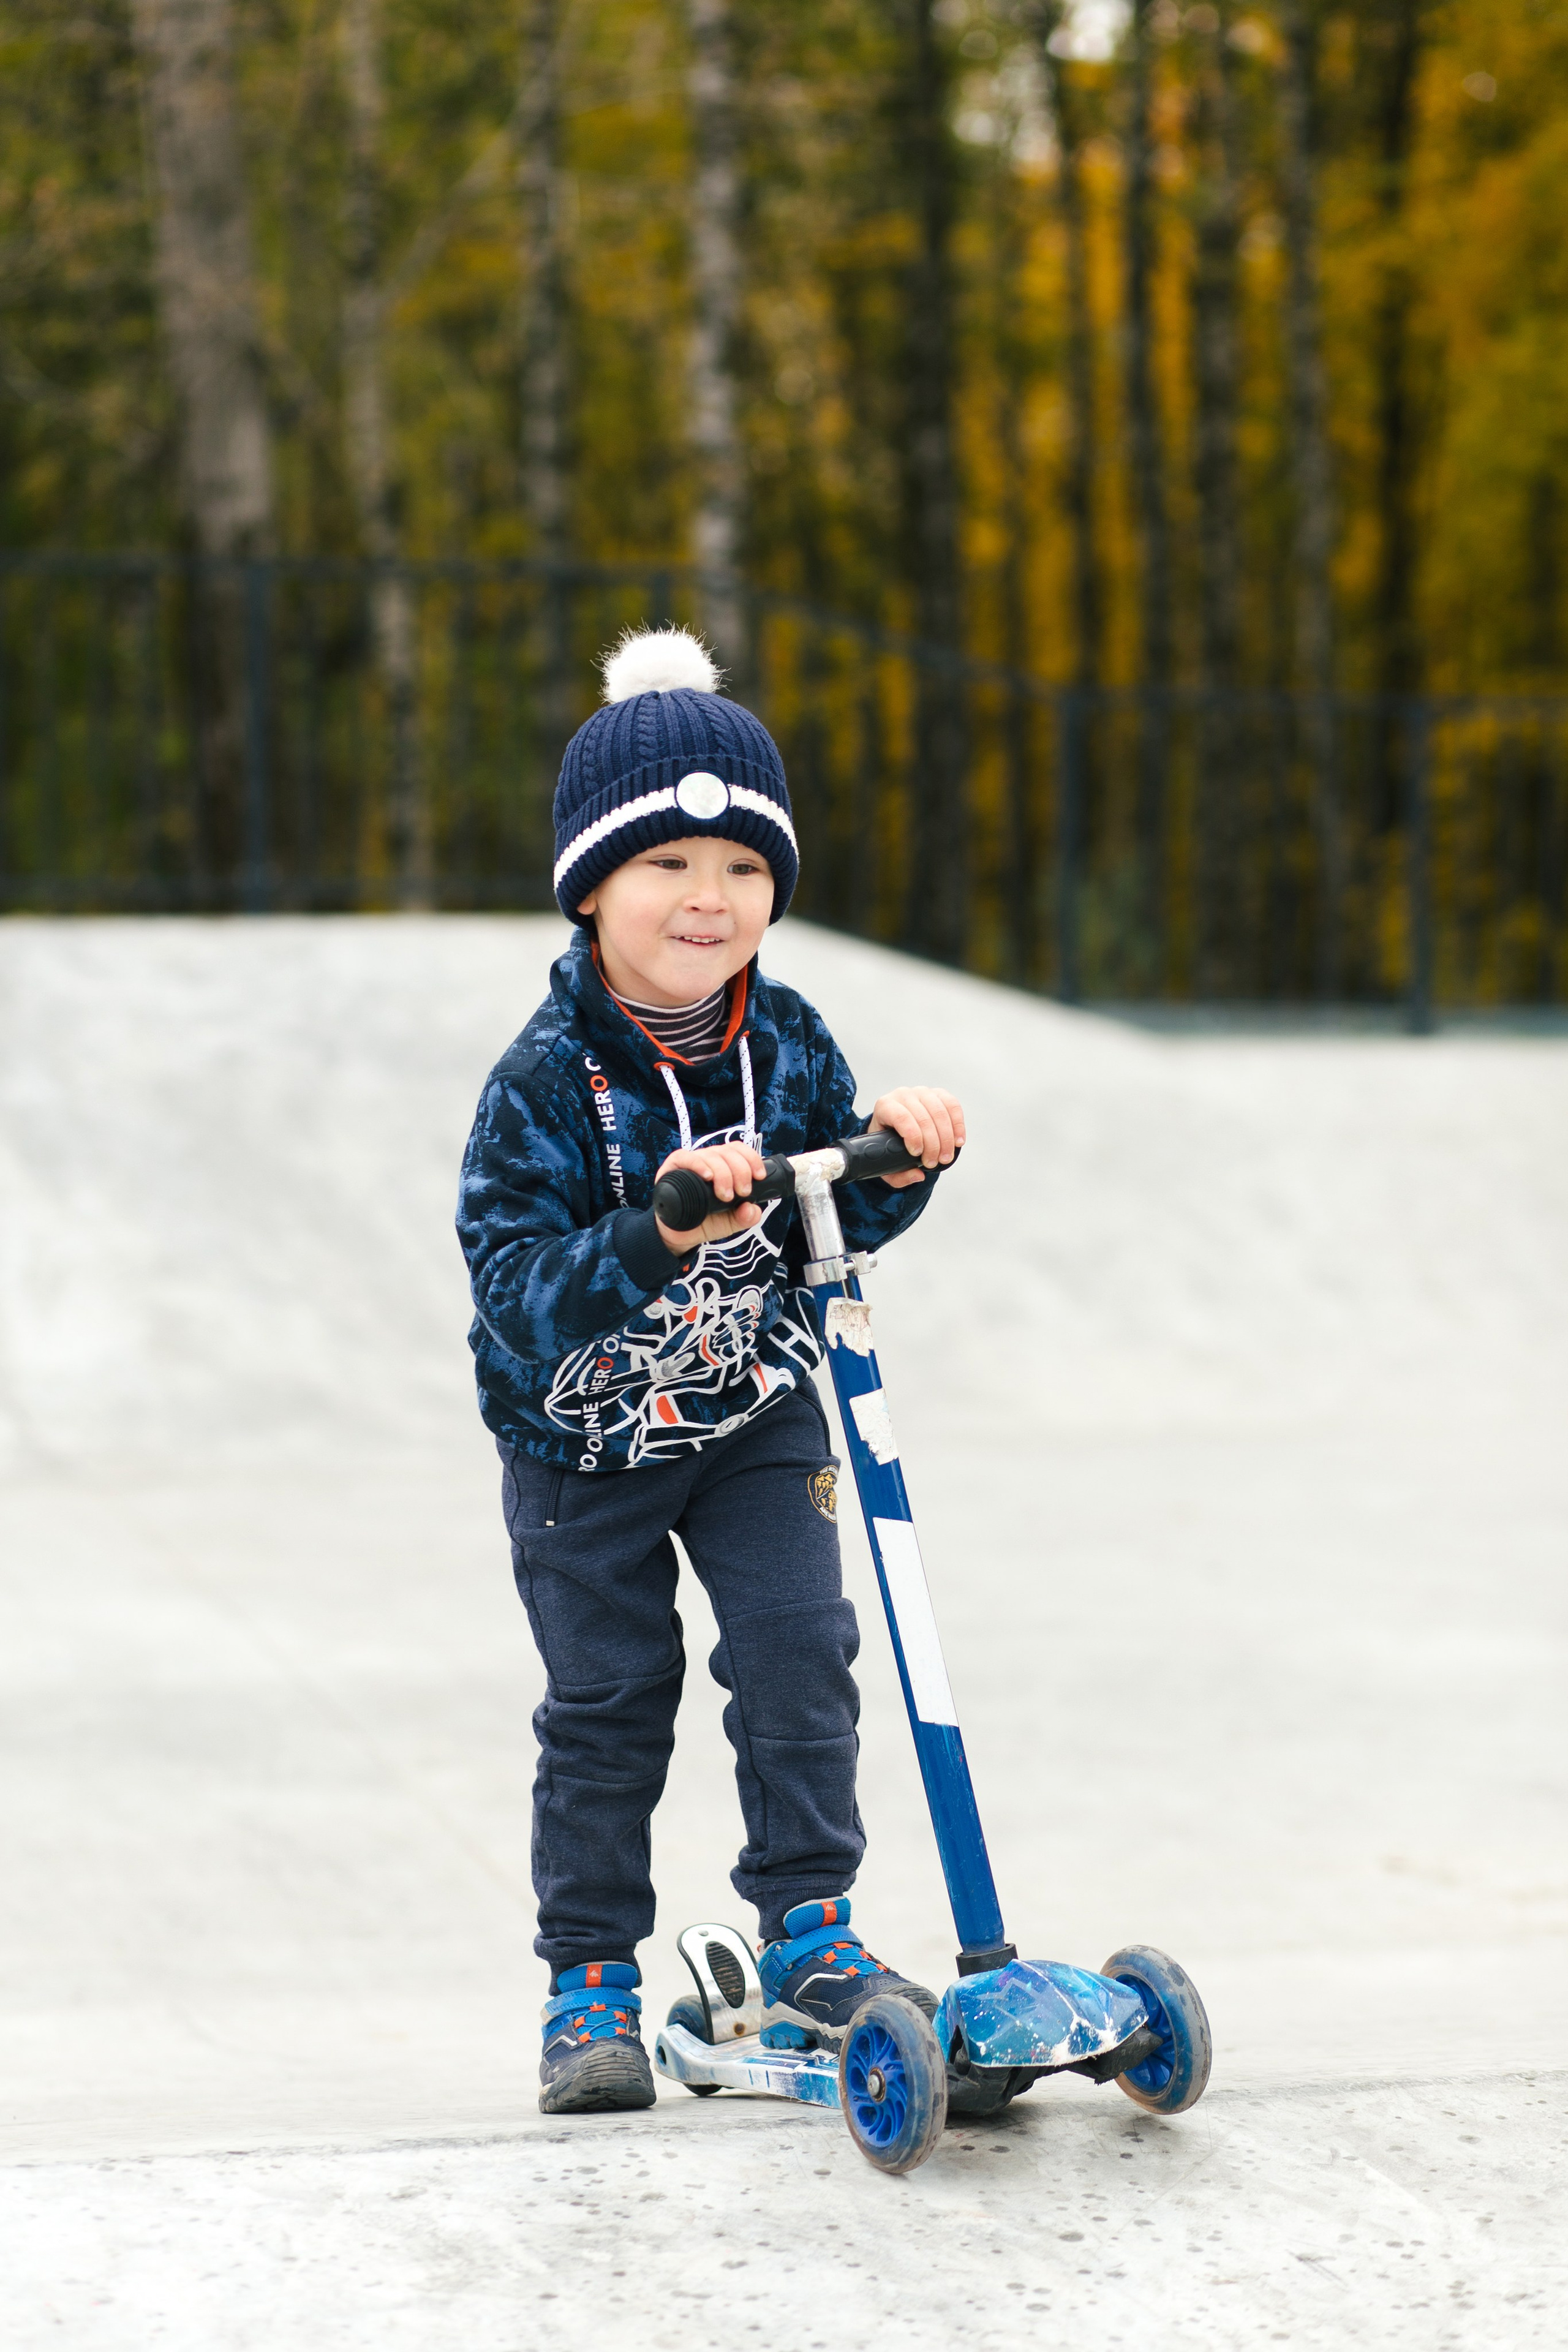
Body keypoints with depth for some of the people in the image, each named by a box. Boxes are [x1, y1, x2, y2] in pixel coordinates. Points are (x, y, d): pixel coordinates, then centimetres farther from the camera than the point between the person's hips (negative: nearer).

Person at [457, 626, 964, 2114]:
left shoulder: (788, 1044, -9)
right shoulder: (546, 1082, -24)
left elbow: (845, 1220, 0)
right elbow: (517, 1296, -31)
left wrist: (896, 1157, -22)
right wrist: (657, 1234, -46)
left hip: (755, 1409, 3)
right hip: (583, 1436, -3)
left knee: (799, 1645, -10)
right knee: (607, 1705, 4)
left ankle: (809, 1936, 2)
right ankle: (590, 1985, 17)